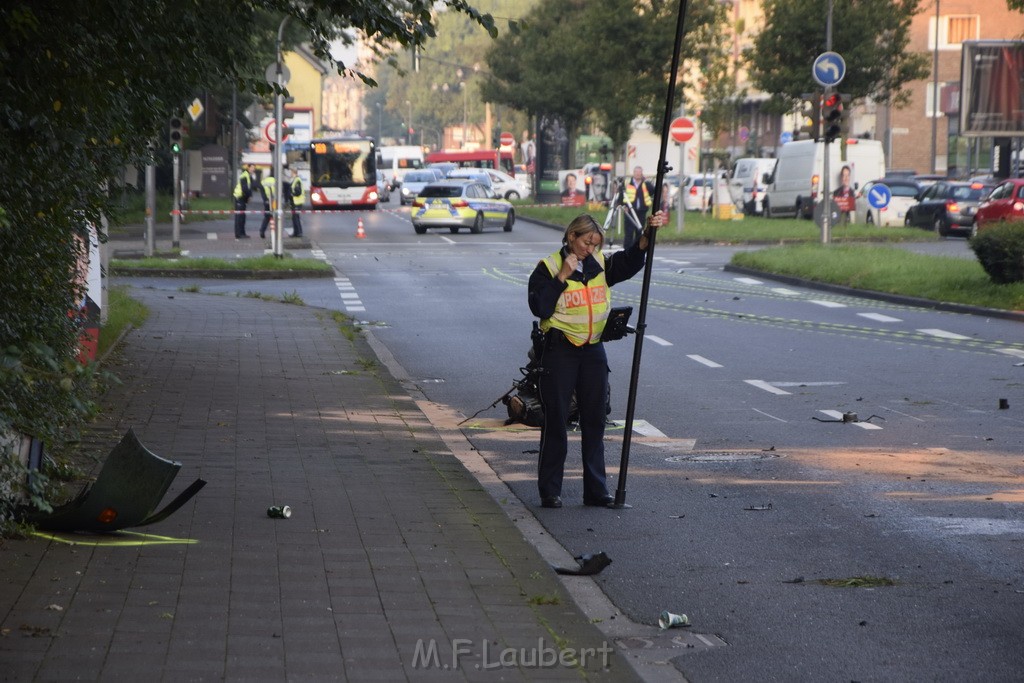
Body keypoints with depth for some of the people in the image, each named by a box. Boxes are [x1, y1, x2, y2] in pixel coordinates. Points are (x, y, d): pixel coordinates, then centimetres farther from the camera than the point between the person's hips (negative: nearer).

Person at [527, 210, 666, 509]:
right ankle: (549, 492, 8)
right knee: (555, 422, 1)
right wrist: (563, 276, -18)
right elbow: (539, 307, -17)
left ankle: (596, 490, 14)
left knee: (595, 420, 8)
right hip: (559, 352, -5)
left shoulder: (600, 264, 8)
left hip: (593, 351, 5)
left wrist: (648, 234, -16)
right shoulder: (549, 267, -7)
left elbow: (630, 262, -2)